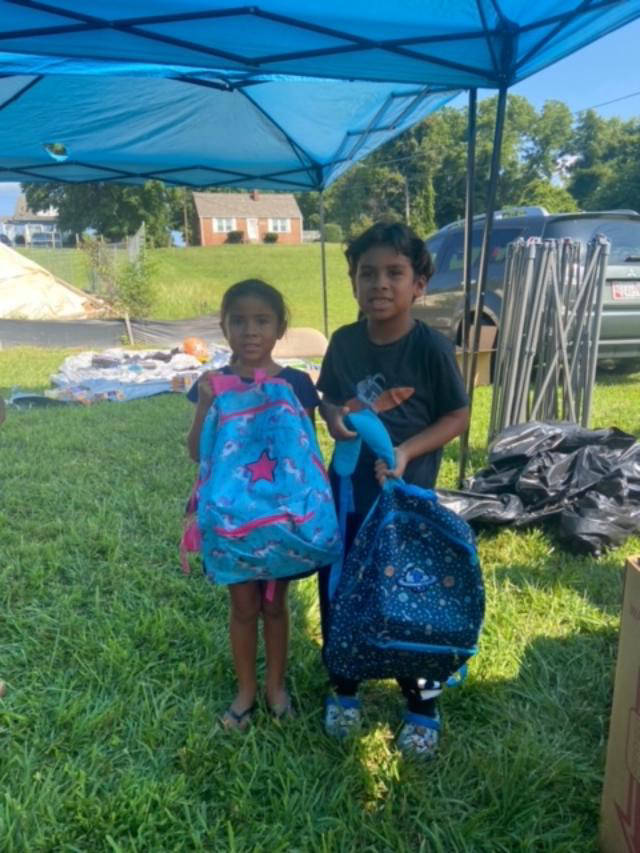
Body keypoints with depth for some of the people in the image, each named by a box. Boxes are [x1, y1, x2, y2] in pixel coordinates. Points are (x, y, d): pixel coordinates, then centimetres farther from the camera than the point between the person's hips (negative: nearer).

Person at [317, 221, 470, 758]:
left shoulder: (431, 347, -15)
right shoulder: (344, 342, -3)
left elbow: (458, 417, -8)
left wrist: (406, 452, -22)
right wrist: (334, 418, -12)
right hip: (346, 489, 4)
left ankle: (423, 704, 34)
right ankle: (344, 688, 39)